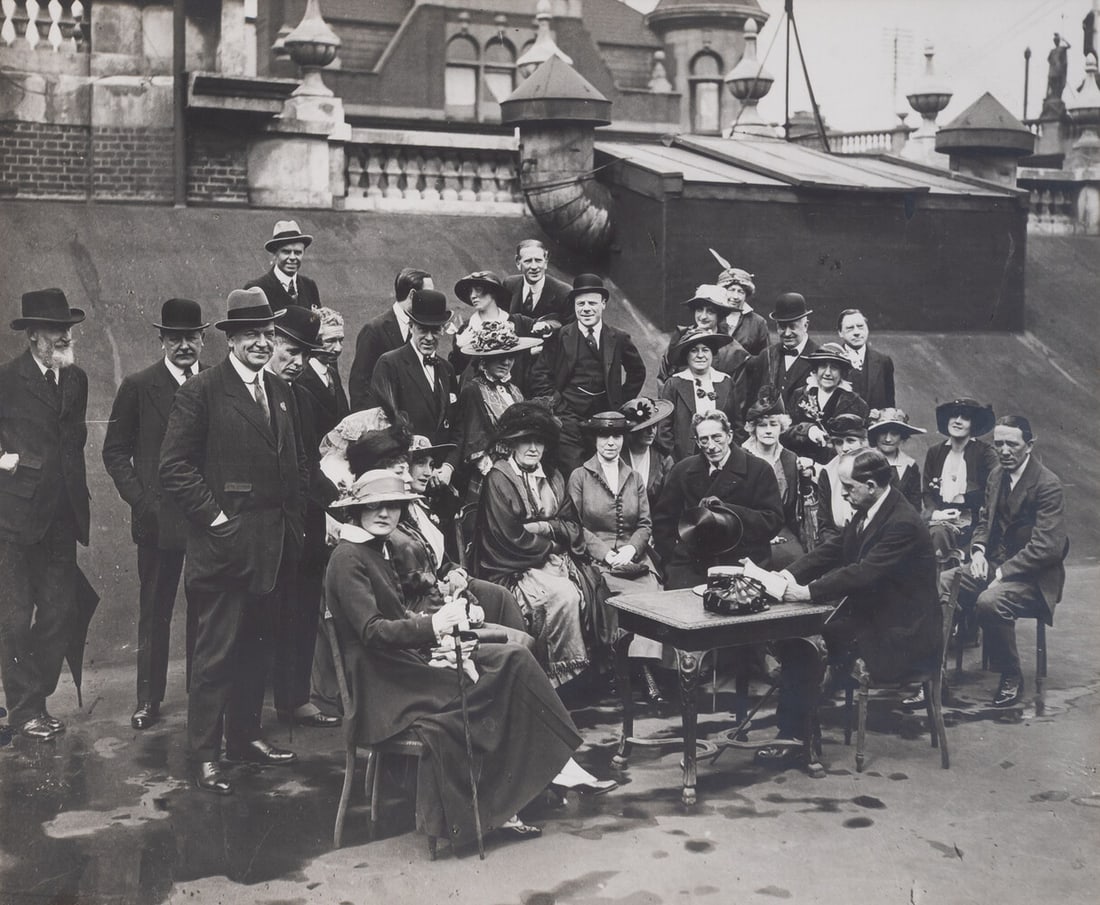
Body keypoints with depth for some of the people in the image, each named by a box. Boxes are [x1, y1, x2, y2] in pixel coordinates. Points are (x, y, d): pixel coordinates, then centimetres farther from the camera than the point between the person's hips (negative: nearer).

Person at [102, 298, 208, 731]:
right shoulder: (138, 386, 0)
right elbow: (115, 451, 3)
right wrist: (140, 499, -7)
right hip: (158, 517, -1)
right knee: (154, 611, 7)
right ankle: (149, 698, 17)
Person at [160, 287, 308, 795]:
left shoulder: (281, 392, 14)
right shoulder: (202, 392, -7)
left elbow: (298, 462, 20)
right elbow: (174, 467, -12)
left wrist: (297, 519, 10)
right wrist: (215, 517, -14)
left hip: (276, 543, 7)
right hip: (226, 542, -7)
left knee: (257, 647, 14)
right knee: (216, 652, -2)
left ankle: (245, 736, 27)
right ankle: (203, 755, 6)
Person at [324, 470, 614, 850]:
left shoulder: (379, 550, 17)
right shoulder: (347, 558, -13)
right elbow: (371, 631, -21)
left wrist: (436, 624, 0)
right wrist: (431, 626, -32)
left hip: (407, 660, 9)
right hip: (383, 682, -9)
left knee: (512, 658, -7)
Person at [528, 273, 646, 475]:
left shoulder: (619, 339, 7)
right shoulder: (560, 337, 0)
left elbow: (637, 372, 20)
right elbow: (539, 375, 1)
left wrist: (623, 403, 10)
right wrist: (557, 405, -7)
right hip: (569, 418, -2)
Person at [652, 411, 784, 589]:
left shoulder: (759, 470, 2)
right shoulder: (683, 470, 13)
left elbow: (773, 522, -5)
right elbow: (662, 519, 20)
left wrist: (727, 508, -15)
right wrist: (672, 558, 6)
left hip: (741, 563, -2)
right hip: (691, 566, 2)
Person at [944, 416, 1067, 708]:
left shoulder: (1048, 485, -16)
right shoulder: (996, 475, 8)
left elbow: (1046, 547, -22)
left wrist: (1002, 572, -23)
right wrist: (978, 550, -1)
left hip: (1032, 577, -8)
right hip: (994, 564, 8)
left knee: (990, 601, -36)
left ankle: (1011, 678, -13)